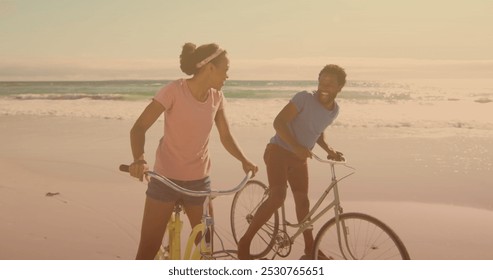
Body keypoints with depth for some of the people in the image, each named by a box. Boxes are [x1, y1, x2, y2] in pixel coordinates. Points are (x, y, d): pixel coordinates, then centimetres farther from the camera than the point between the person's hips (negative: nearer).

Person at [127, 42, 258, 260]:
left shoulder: (217, 97, 0)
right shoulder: (174, 90, -16)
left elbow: (226, 137, 9)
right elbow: (139, 128, -18)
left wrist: (244, 160, -7)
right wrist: (139, 159, -36)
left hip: (199, 180, 5)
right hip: (166, 179, -4)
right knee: (147, 250, -3)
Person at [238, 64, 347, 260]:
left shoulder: (335, 110, 4)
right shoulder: (304, 98, -18)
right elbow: (279, 122, -21)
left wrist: (329, 150, 3)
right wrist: (296, 146, -33)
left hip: (299, 158, 7)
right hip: (279, 151, -7)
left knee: (302, 200, 15)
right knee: (277, 197, -23)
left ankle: (310, 248, 30)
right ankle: (245, 241, -12)